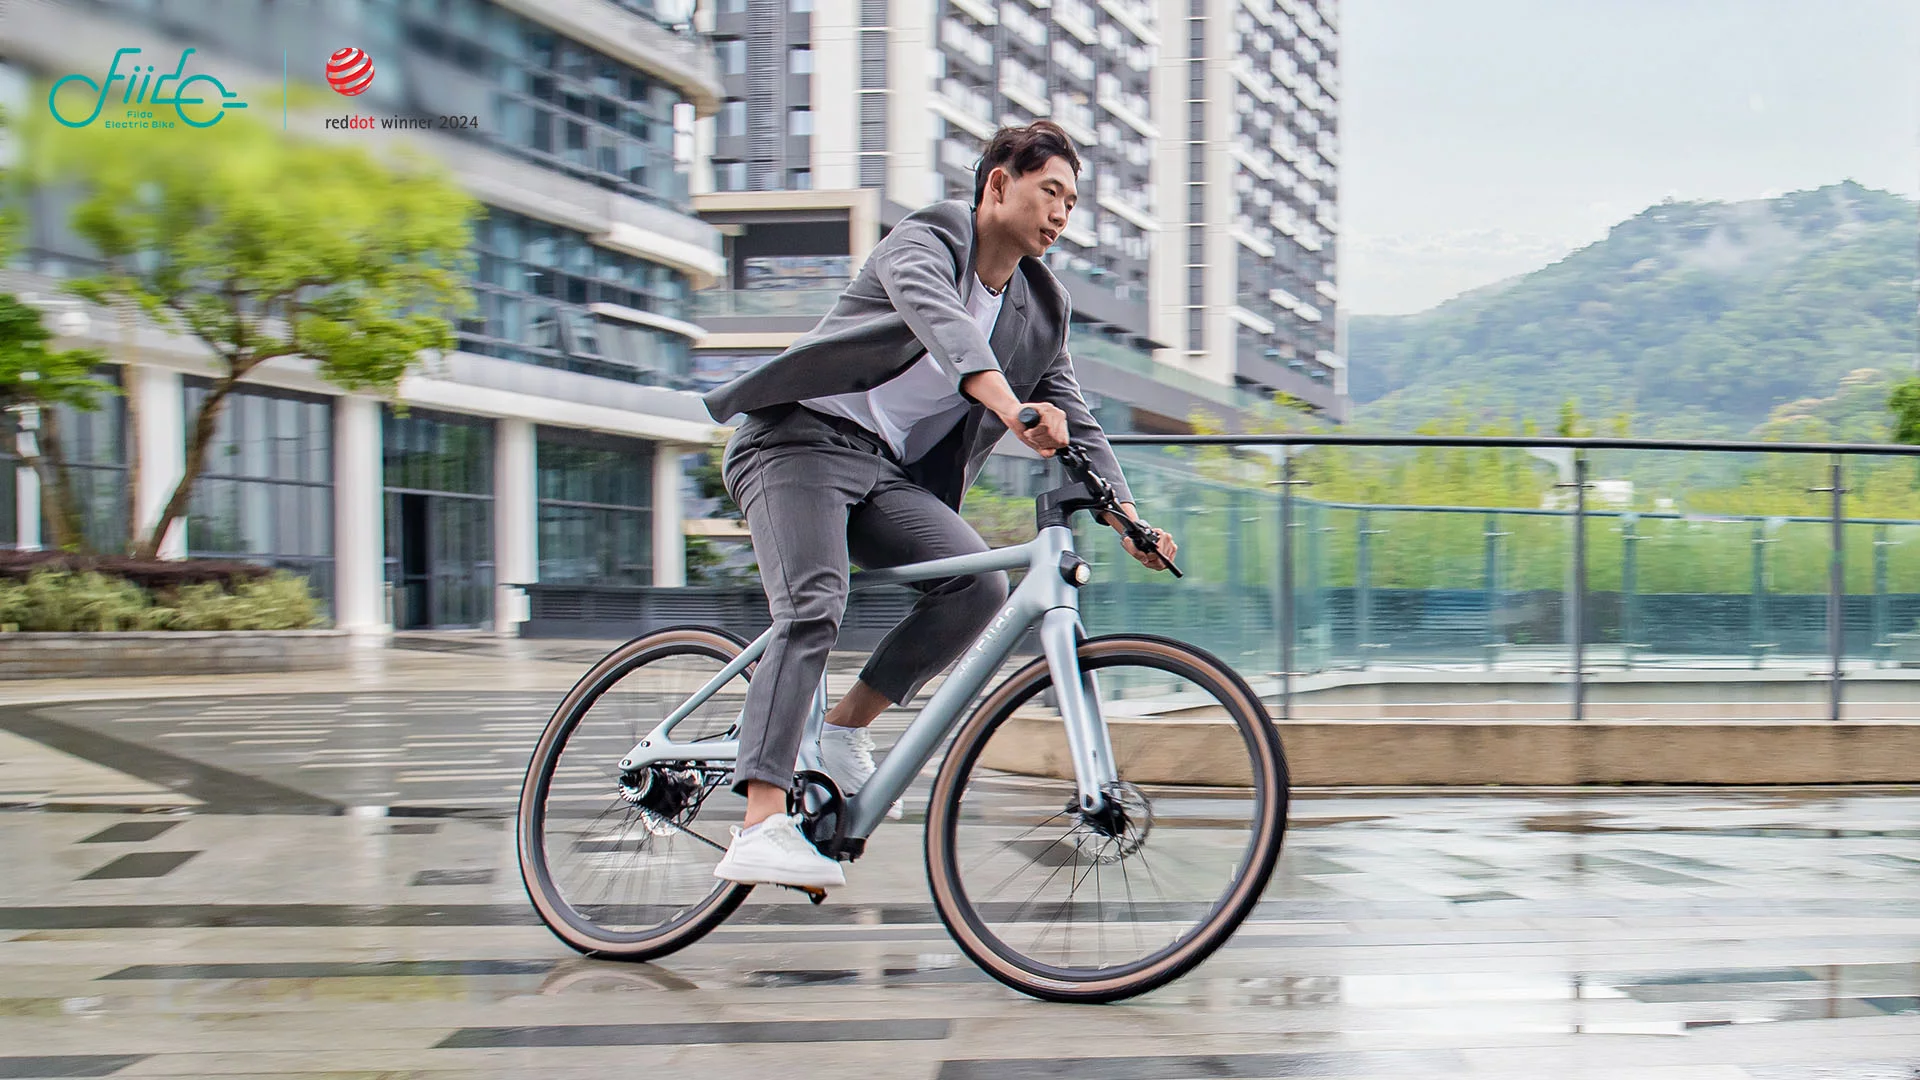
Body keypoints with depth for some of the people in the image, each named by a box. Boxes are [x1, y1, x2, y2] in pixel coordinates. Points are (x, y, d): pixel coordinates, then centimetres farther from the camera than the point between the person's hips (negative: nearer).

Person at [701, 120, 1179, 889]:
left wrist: (1127, 519, -3)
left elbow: (1074, 424, 12)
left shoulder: (1040, 309, 14)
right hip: (801, 438, -6)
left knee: (978, 583, -19)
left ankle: (843, 732, -4)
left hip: (893, 473, 6)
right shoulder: (927, 238, -6)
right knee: (813, 613, -26)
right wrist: (1011, 407, -46)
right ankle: (759, 829, -31)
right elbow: (939, 320, -29)